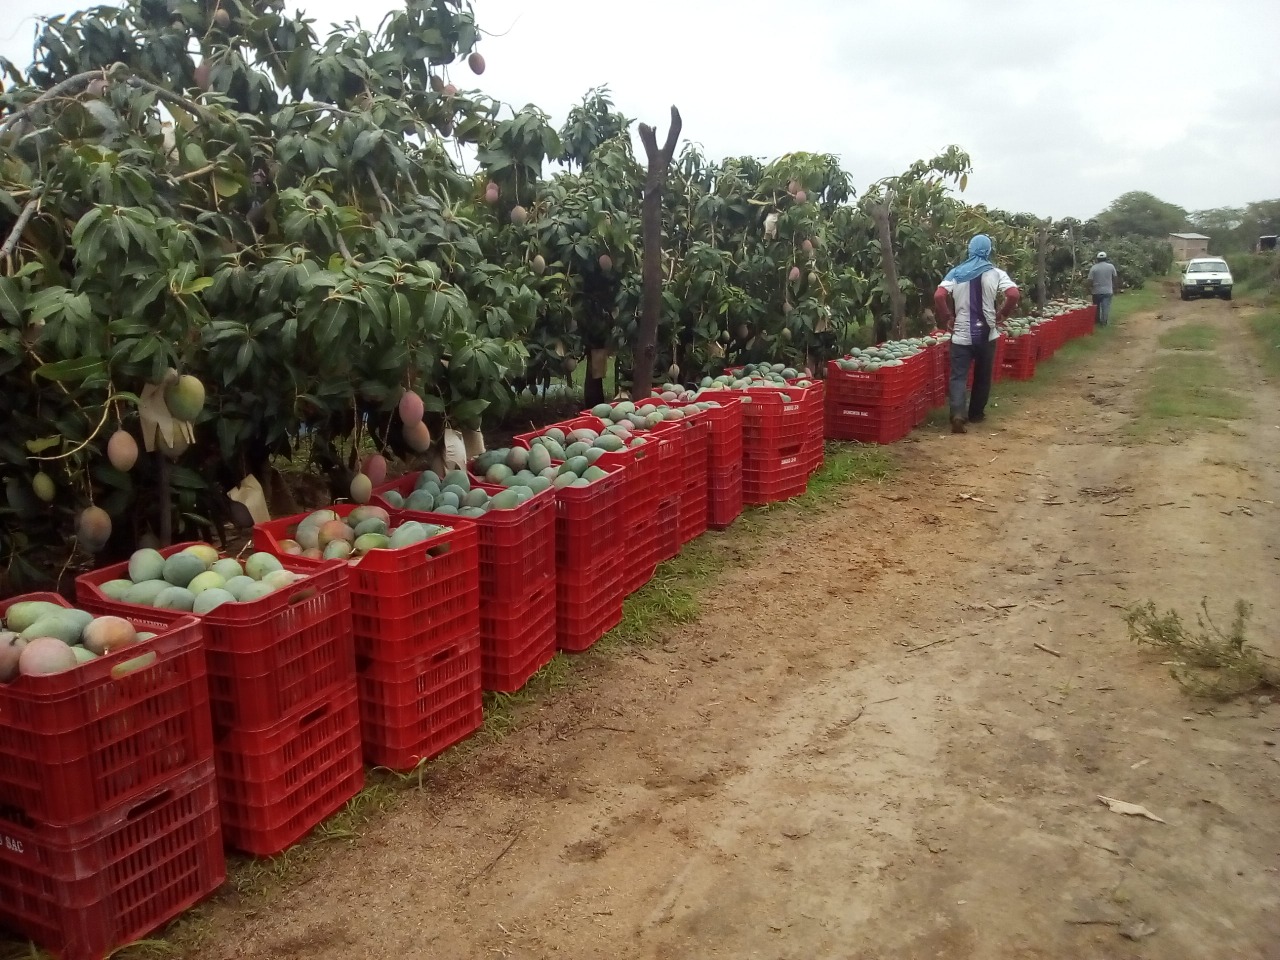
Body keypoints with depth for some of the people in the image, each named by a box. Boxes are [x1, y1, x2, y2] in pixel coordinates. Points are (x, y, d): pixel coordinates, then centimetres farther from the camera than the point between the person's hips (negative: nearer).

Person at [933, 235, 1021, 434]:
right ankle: (976, 413, 25)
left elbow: (938, 296, -11)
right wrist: (1002, 315, 0)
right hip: (986, 333, 0)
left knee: (958, 376, 0)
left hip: (961, 334, 0)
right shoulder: (996, 273, -2)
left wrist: (947, 319, 1)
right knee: (983, 376, 16)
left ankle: (957, 414, -20)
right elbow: (1014, 295, -16)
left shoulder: (956, 272, 0)